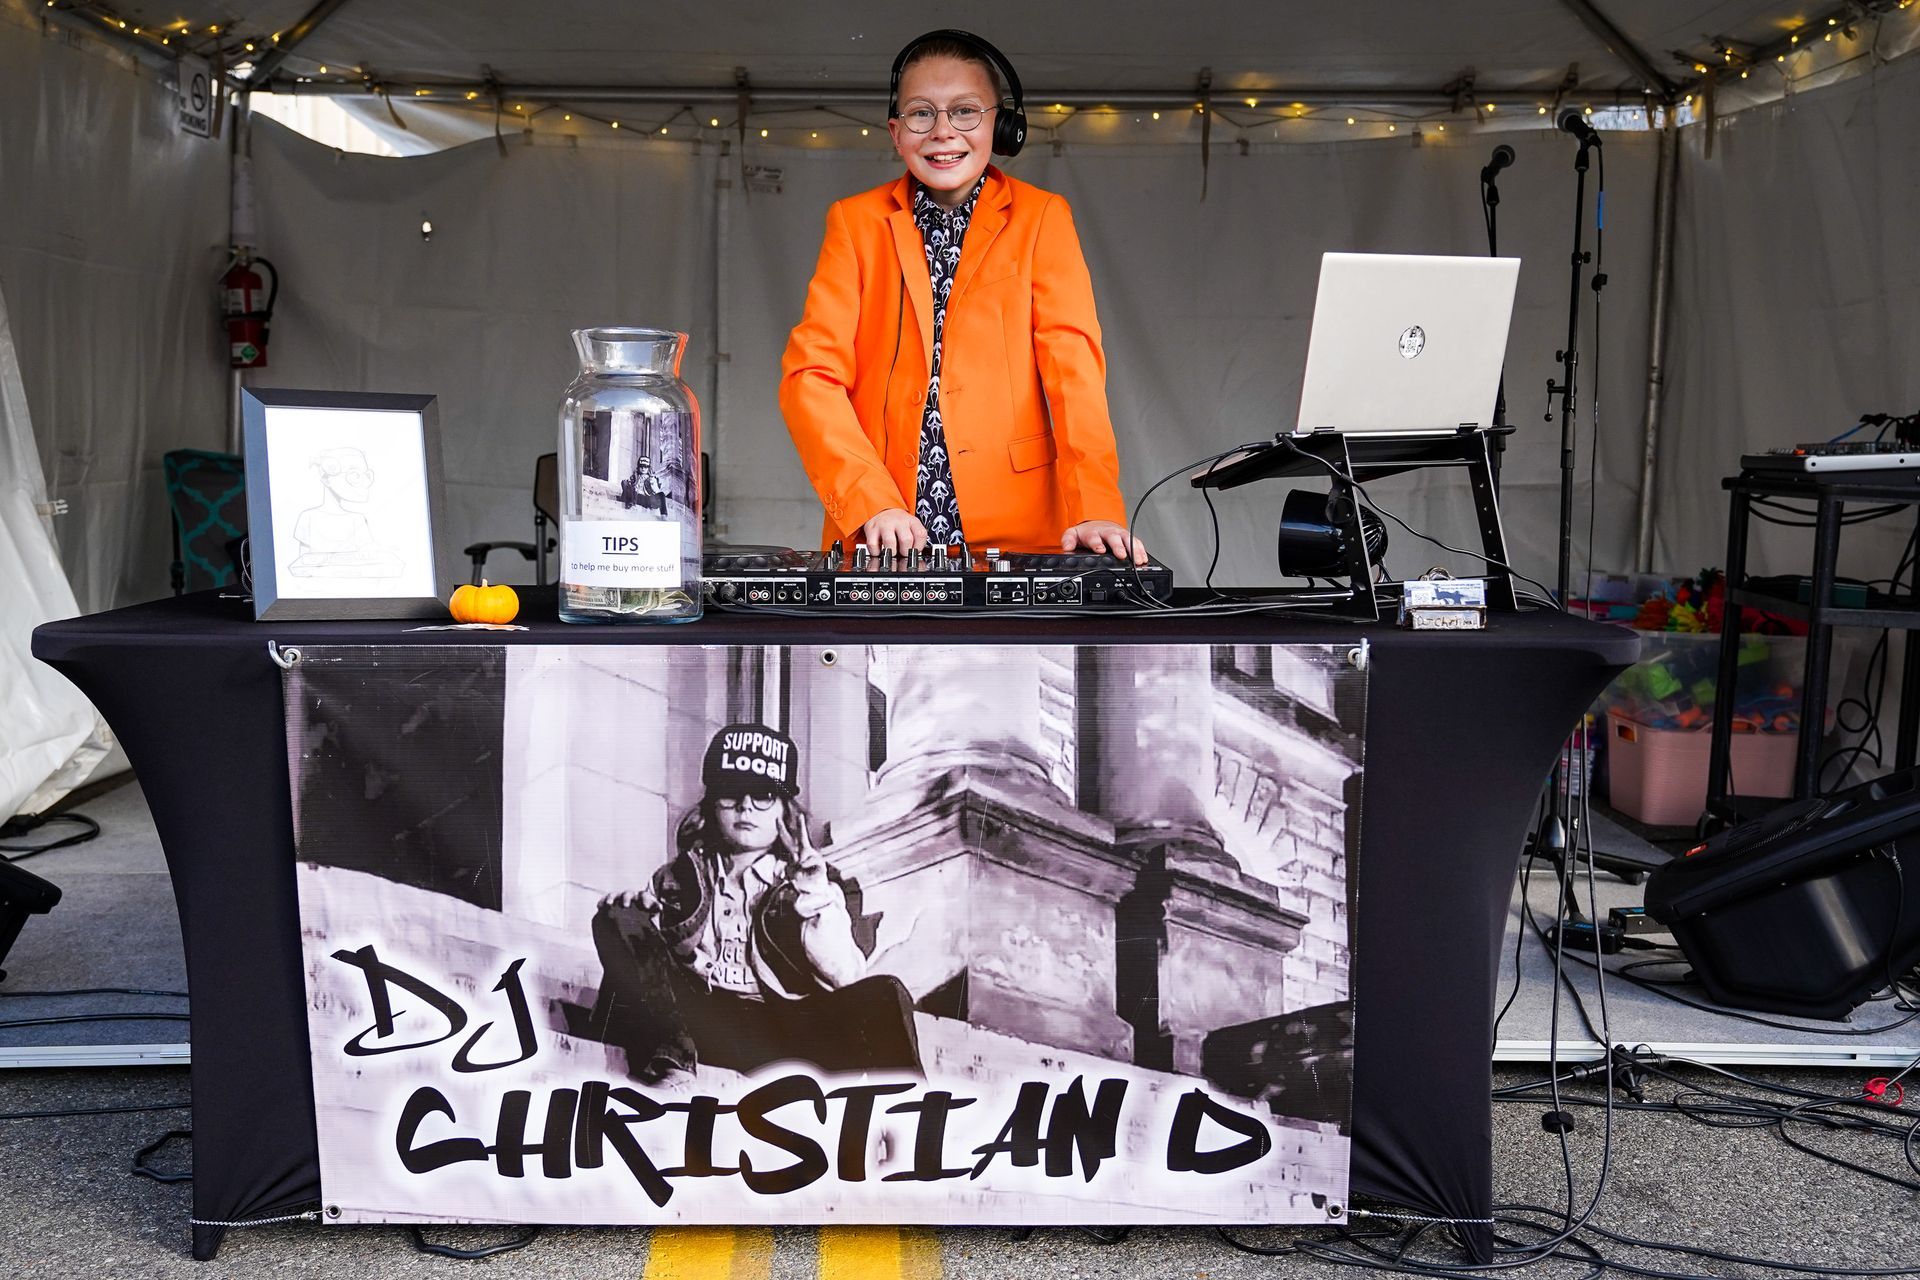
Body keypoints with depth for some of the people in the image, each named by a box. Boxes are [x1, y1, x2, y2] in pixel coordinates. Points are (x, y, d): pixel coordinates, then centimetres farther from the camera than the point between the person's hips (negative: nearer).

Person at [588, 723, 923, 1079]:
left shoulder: (810, 885, 13)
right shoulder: (680, 877, 18)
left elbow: (848, 980, 0)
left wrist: (818, 902, -10)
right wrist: (634, 907, -6)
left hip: (778, 1035, -1)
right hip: (697, 1022, 1)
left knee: (884, 995, -25)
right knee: (618, 921, -15)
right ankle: (666, 1048, -31)